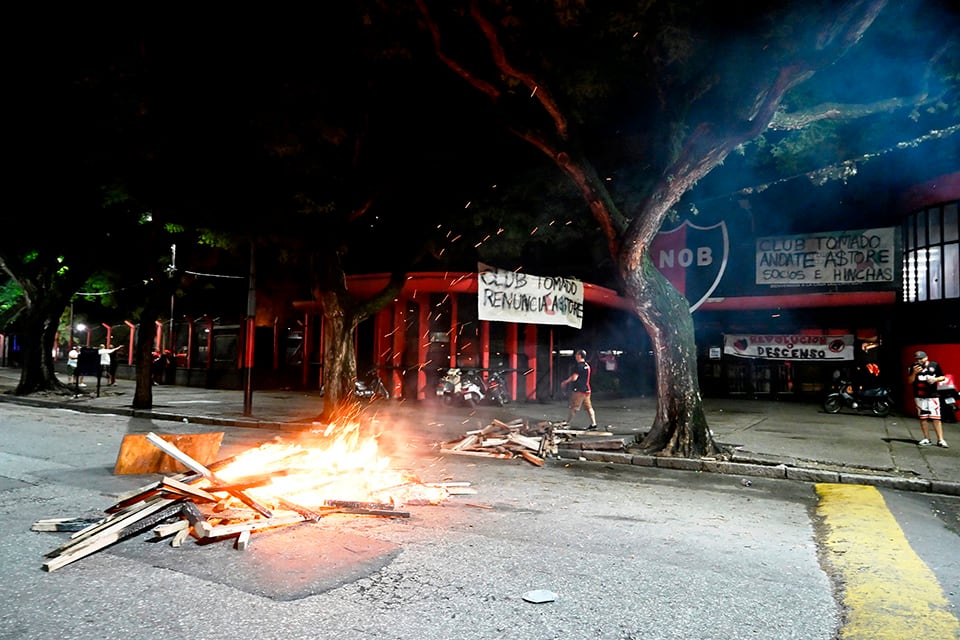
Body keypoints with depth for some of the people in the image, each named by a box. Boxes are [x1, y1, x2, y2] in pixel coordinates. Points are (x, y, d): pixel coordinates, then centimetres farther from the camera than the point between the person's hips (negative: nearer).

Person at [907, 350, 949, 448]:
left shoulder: (934, 365, 2)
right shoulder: (913, 367, 1)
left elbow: (943, 377, 9)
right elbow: (910, 381, -2)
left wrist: (935, 379, -11)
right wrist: (914, 373, -18)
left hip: (933, 396, -1)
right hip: (919, 397, 1)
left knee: (936, 418, -5)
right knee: (923, 418, 5)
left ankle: (940, 440, -1)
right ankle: (927, 439, 13)